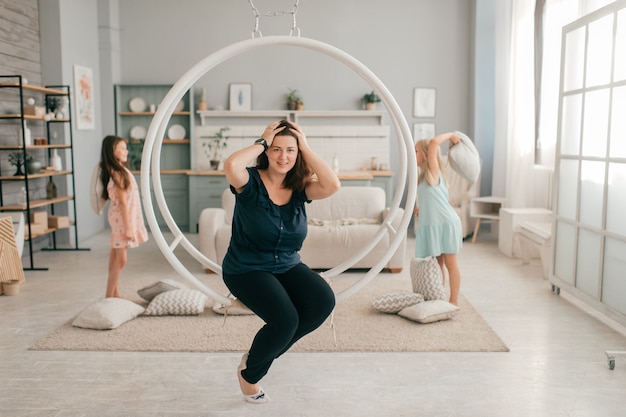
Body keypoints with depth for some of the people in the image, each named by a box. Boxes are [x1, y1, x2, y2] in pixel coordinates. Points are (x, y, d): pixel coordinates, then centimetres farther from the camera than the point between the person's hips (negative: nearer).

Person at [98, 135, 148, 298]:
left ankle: (115, 294, 24)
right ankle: (109, 296, 4)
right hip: (123, 219, -9)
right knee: (120, 259, -4)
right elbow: (122, 201, -21)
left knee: (117, 257, 14)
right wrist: (128, 227, -21)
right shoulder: (118, 173, -19)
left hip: (121, 218, 9)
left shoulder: (118, 171, 10)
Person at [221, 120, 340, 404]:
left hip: (287, 267, 5)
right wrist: (262, 142, -22)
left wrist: (306, 148, -15)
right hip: (246, 270, -5)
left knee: (324, 301, -21)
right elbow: (230, 165, -37)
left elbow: (333, 185, -22)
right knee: (285, 319, -27)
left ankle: (258, 358, 2)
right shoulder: (251, 182, -13)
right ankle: (248, 373, 8)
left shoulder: (300, 187, -2)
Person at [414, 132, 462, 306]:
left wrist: (450, 135, -8)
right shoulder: (423, 176, 14)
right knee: (437, 263, 13)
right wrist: (422, 210, 7)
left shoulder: (433, 171, -10)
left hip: (446, 223, -8)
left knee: (450, 263, 1)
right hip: (432, 225, 8)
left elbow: (434, 142, -22)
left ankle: (454, 302, 8)